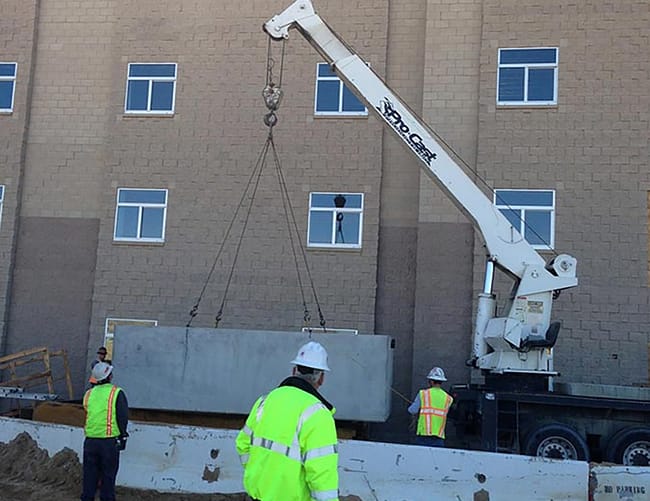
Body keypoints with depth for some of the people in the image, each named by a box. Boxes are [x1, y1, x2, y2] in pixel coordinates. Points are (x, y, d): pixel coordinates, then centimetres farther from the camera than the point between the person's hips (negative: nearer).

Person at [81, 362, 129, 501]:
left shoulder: (88, 394, 7)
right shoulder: (117, 393, -7)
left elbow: (87, 415, 16)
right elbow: (123, 417, -7)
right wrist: (123, 435, 4)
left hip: (90, 441, 4)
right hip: (110, 441, -4)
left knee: (90, 474, 13)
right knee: (108, 475, 6)